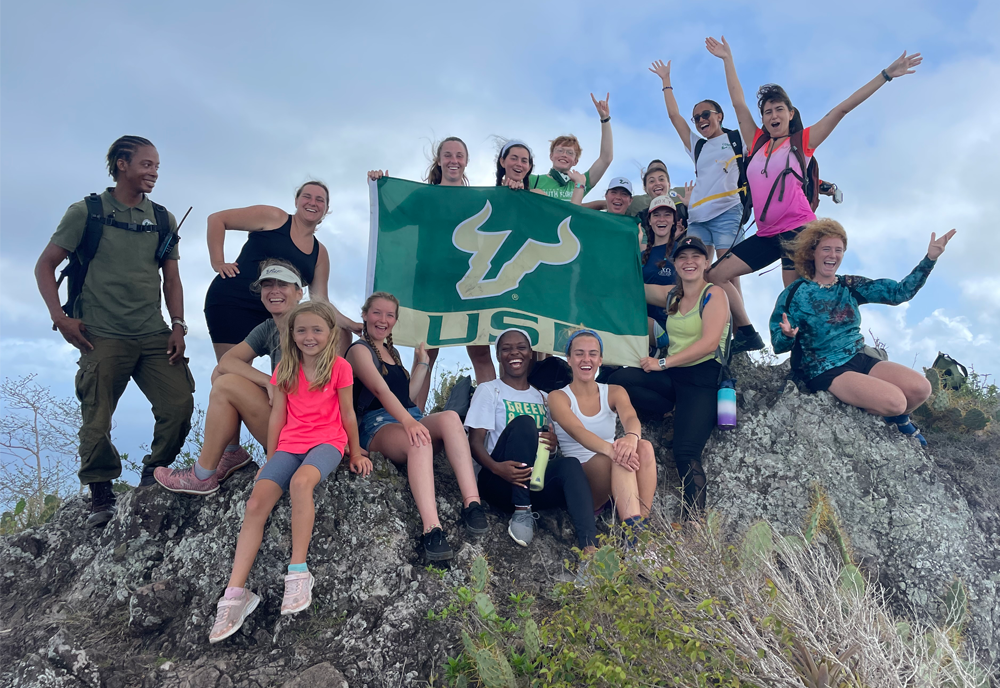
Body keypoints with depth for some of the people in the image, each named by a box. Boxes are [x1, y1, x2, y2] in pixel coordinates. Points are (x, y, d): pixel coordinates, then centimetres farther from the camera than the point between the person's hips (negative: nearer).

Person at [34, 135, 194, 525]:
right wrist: (60, 317, -6)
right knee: (96, 421, -3)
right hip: (103, 336, -3)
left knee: (179, 405, -9)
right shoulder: (87, 212, 4)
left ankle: (153, 477, 15)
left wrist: (178, 326, 5)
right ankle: (101, 497, 16)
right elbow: (45, 265, 5)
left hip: (154, 335, 3)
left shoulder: (163, 219, 14)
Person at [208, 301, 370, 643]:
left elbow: (347, 414, 5)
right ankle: (235, 593, -16)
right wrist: (270, 459, 13)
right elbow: (278, 415, 13)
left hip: (327, 441, -4)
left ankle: (298, 573, -30)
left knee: (300, 481, -37)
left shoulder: (339, 367, -1)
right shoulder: (285, 369, 10)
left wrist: (356, 453, 10)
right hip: (289, 444, 4)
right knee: (256, 504, -18)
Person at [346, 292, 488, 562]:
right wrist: (408, 421, -31)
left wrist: (422, 362, 23)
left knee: (450, 417, -28)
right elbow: (380, 390, -16)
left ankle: (472, 503, -40)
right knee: (420, 441, -40)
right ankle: (431, 530, -52)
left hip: (410, 419, 6)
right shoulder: (359, 350, 2)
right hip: (378, 425, -6)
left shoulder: (392, 352, 27)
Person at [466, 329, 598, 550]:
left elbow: (554, 444, 18)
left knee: (570, 464, -30)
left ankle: (590, 548, -48)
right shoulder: (489, 390, 9)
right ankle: (521, 513, -25)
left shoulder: (542, 397, 22)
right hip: (501, 480, -3)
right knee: (523, 422, -27)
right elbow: (475, 442, -4)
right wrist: (496, 467, -26)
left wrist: (553, 446, -10)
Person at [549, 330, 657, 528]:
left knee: (644, 447, -27)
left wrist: (631, 437, -40)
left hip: (615, 477, 4)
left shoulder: (614, 392, 10)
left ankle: (642, 522, -35)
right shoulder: (558, 397, 0)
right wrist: (610, 449, -43)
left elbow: (630, 418, -14)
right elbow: (578, 432, -21)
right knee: (618, 457, -33)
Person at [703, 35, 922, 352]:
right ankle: (747, 335, 7)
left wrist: (886, 75, 2)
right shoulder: (757, 143, 14)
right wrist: (727, 59, 24)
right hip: (766, 235, 5)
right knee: (715, 276, 0)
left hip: (798, 230, -5)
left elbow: (842, 109, 3)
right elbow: (738, 103, 19)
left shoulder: (802, 142, 6)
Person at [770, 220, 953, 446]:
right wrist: (787, 336, -33)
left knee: (921, 389, -14)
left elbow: (900, 292, -1)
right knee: (894, 401, -24)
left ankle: (898, 419, 19)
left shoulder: (850, 286, 7)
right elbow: (778, 345, -9)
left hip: (860, 359, 6)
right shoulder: (796, 293, -8)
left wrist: (930, 259, -10)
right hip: (826, 371, -6)